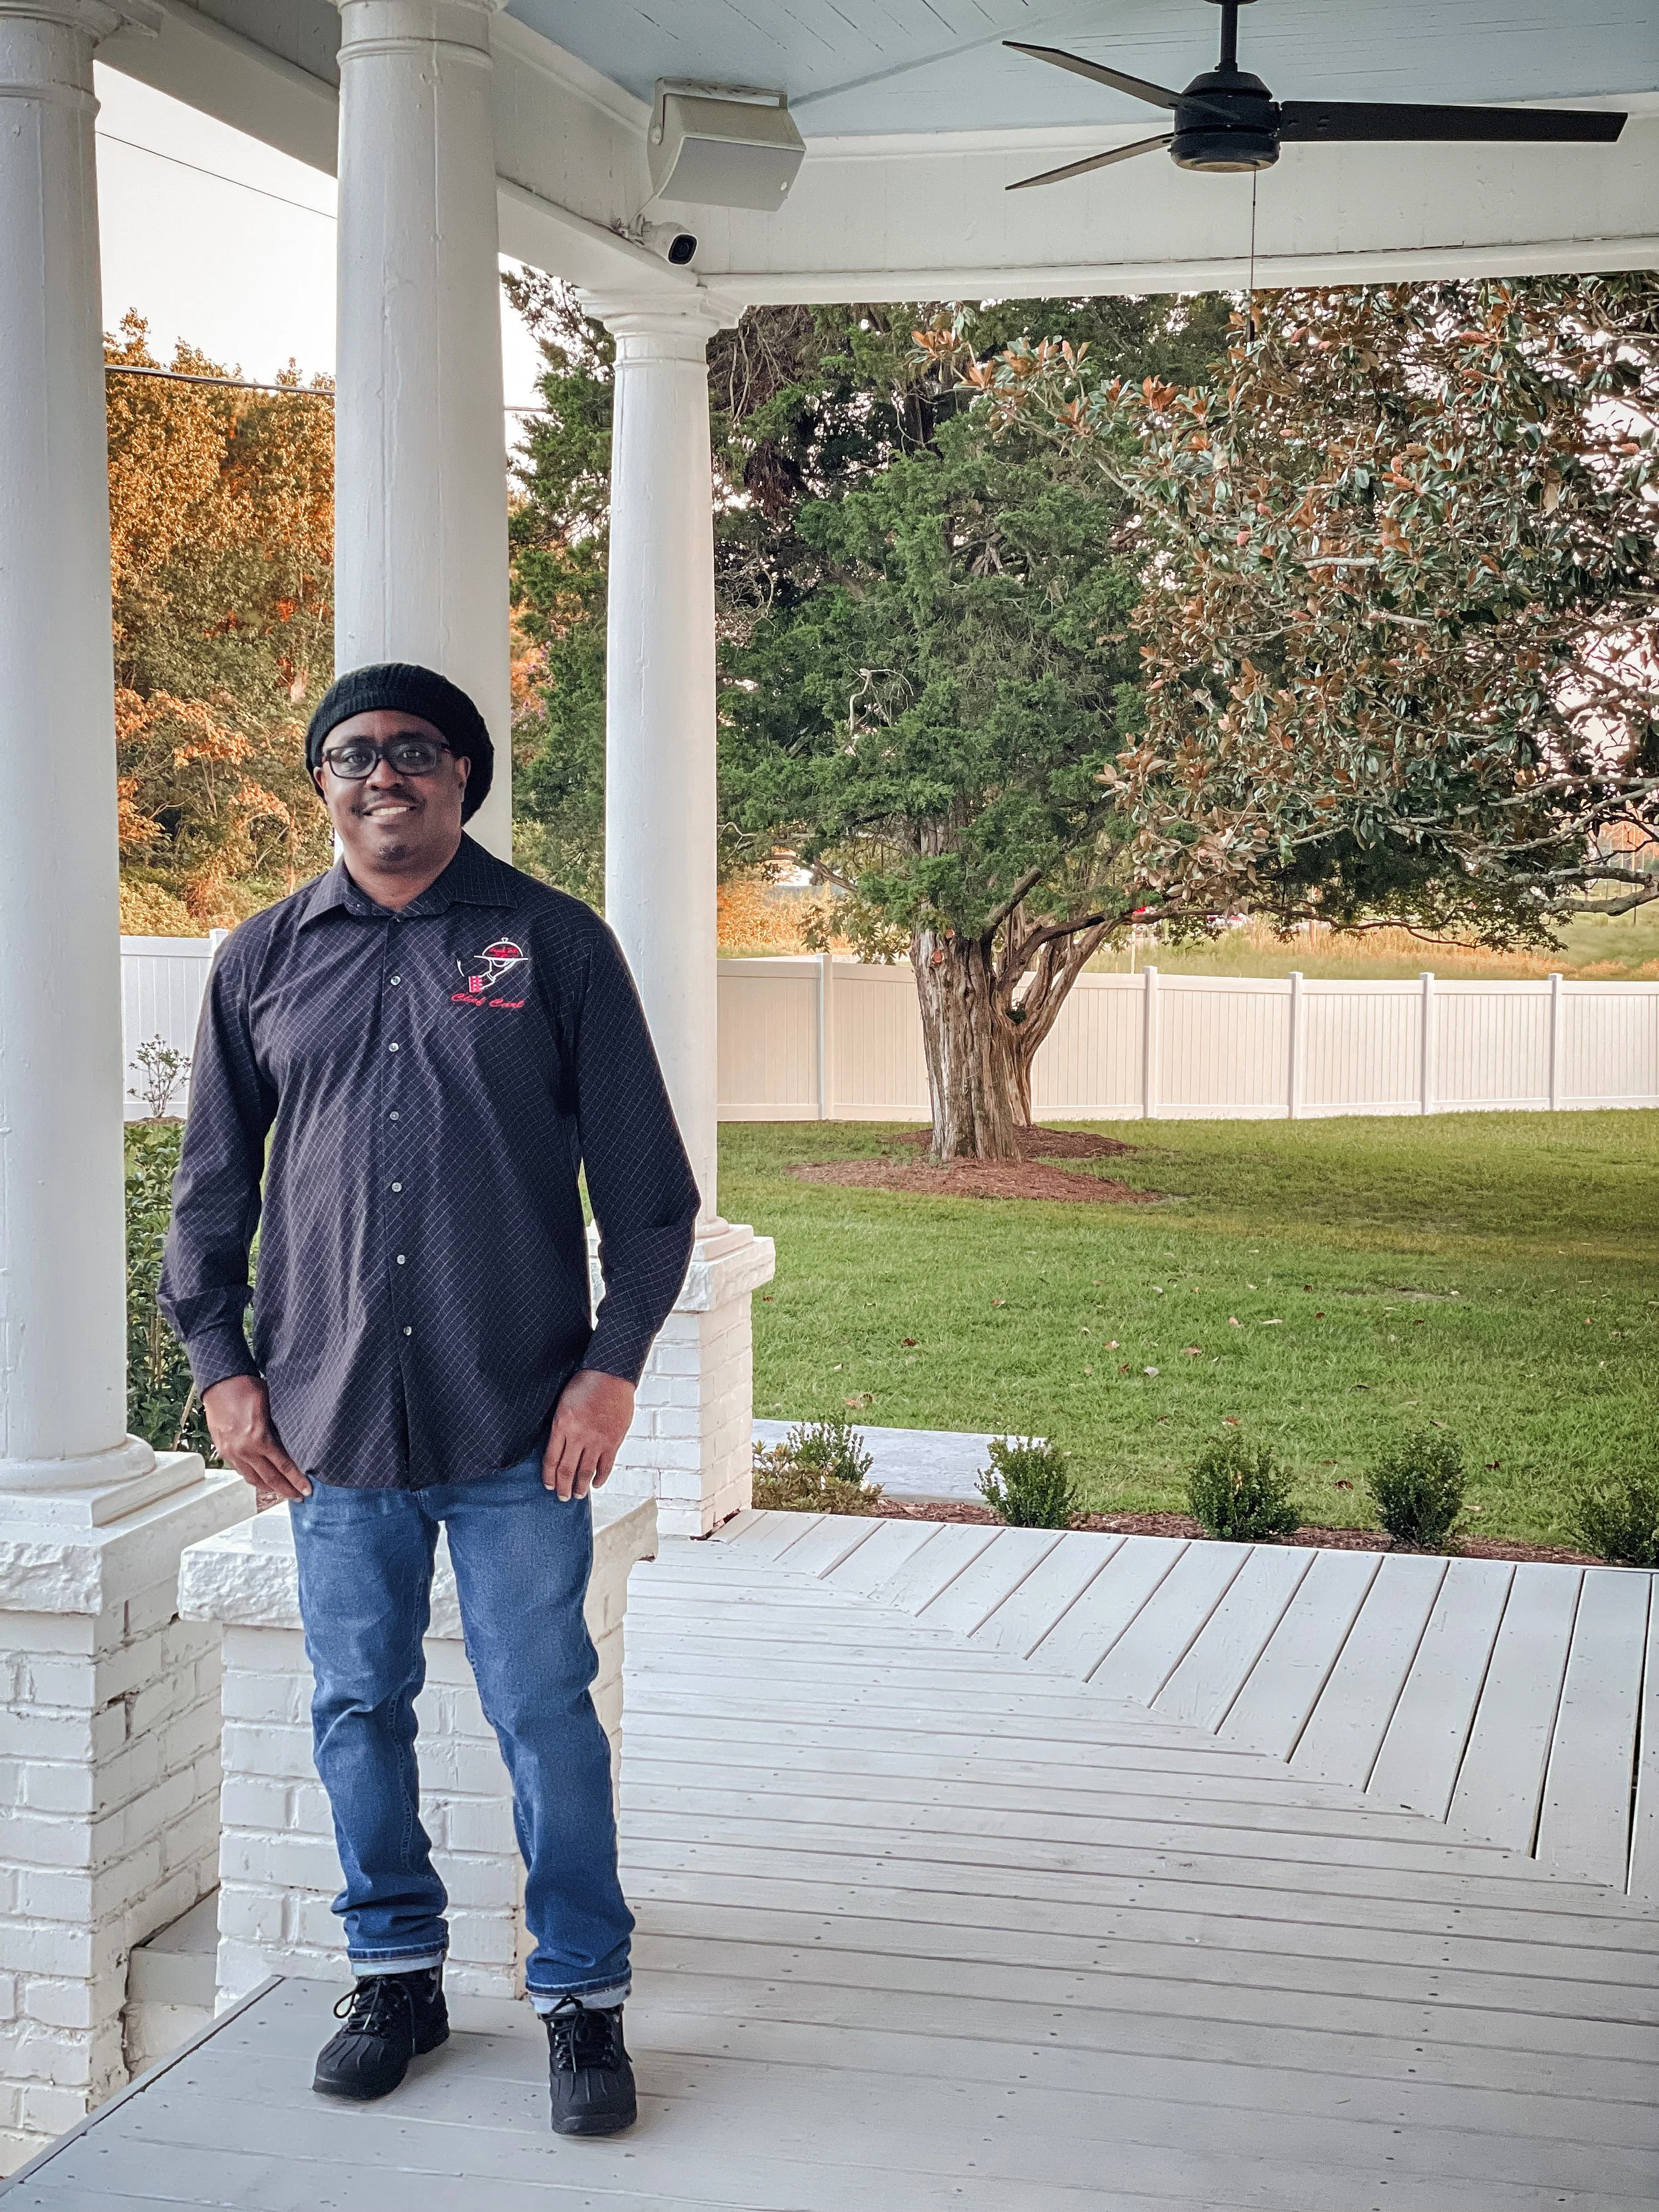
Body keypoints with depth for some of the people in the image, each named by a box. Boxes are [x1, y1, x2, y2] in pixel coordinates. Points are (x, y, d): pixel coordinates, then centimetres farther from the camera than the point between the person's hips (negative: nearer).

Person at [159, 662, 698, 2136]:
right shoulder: (266, 962, 8)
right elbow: (213, 1187, 14)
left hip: (519, 1425, -3)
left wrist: (614, 1362, -6)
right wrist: (220, 1364, 7)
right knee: (359, 1709, 11)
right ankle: (397, 1974, 28)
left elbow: (646, 1183, 1)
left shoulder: (553, 944, 1)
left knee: (545, 1713, 2)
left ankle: (585, 1998, 15)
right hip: (329, 1423, 3)